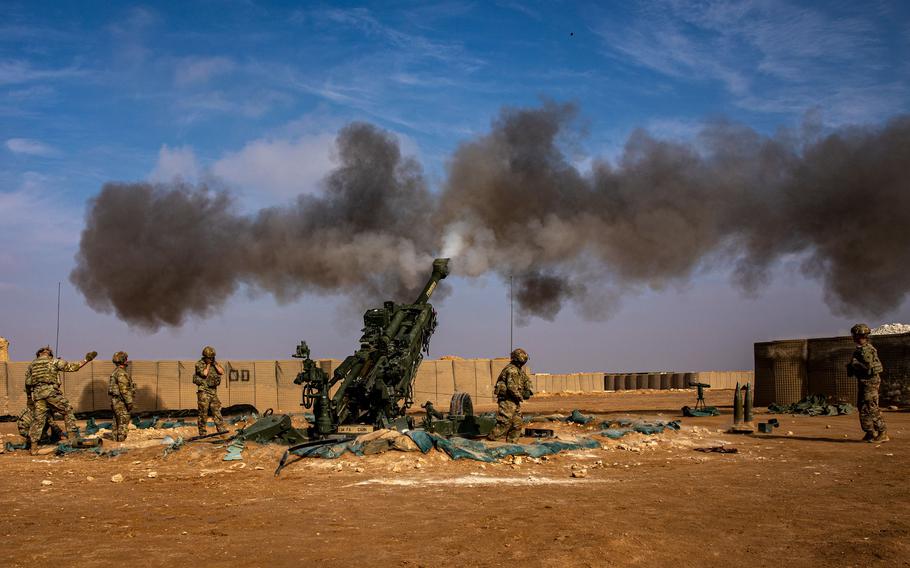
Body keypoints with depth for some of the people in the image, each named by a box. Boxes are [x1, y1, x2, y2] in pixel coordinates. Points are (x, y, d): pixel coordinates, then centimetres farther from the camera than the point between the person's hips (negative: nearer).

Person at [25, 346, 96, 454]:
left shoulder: (31, 365, 20)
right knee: (68, 411, 8)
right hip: (51, 391, -4)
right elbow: (71, 367, 5)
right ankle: (73, 437, -1)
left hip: (37, 393, 4)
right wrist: (86, 360, 11)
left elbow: (27, 383, 18)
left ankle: (33, 446, 4)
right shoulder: (54, 361, 8)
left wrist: (29, 394, 31)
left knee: (38, 419, 7)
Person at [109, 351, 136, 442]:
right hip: (121, 401, -10)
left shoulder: (115, 372, 15)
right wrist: (129, 402, -20)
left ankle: (115, 438, 17)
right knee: (124, 422, -7)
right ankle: (121, 439, -8)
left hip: (115, 400, 10)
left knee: (117, 422, 13)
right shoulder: (121, 373, -17)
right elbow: (124, 389, -22)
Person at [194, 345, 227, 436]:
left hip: (213, 390, 5)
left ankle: (221, 429, -1)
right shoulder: (199, 364, -7)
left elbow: (222, 372, -2)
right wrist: (208, 364, -11)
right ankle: (202, 432, 3)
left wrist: (214, 364, -8)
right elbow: (204, 374, -20)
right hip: (203, 390, -5)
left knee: (216, 410, 2)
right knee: (203, 412, -3)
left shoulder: (215, 363, 9)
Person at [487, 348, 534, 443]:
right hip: (507, 400, -10)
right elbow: (512, 387, -26)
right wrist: (521, 396, -13)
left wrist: (527, 390, 9)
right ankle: (491, 439, -8)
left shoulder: (520, 370, 14)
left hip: (514, 401, 10)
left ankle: (512, 443, 14)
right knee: (504, 423, -12)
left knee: (517, 424, 10)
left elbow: (527, 380, 28)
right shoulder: (512, 370, -18)